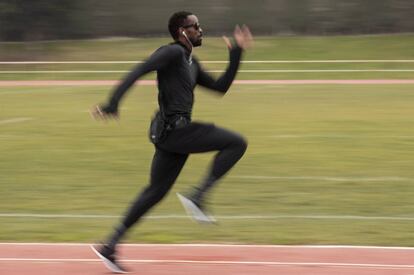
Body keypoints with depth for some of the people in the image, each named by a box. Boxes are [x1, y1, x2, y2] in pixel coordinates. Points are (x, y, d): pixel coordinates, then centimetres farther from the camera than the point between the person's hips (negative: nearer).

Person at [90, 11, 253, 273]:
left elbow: (220, 87, 23)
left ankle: (110, 246, 14)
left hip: (172, 133, 10)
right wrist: (113, 104, -26)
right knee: (237, 143, -8)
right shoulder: (173, 52, -9)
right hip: (173, 129, -10)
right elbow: (139, 71, -19)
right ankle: (198, 196, -9)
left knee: (156, 191, 13)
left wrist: (237, 53, 19)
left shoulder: (191, 63, 20)